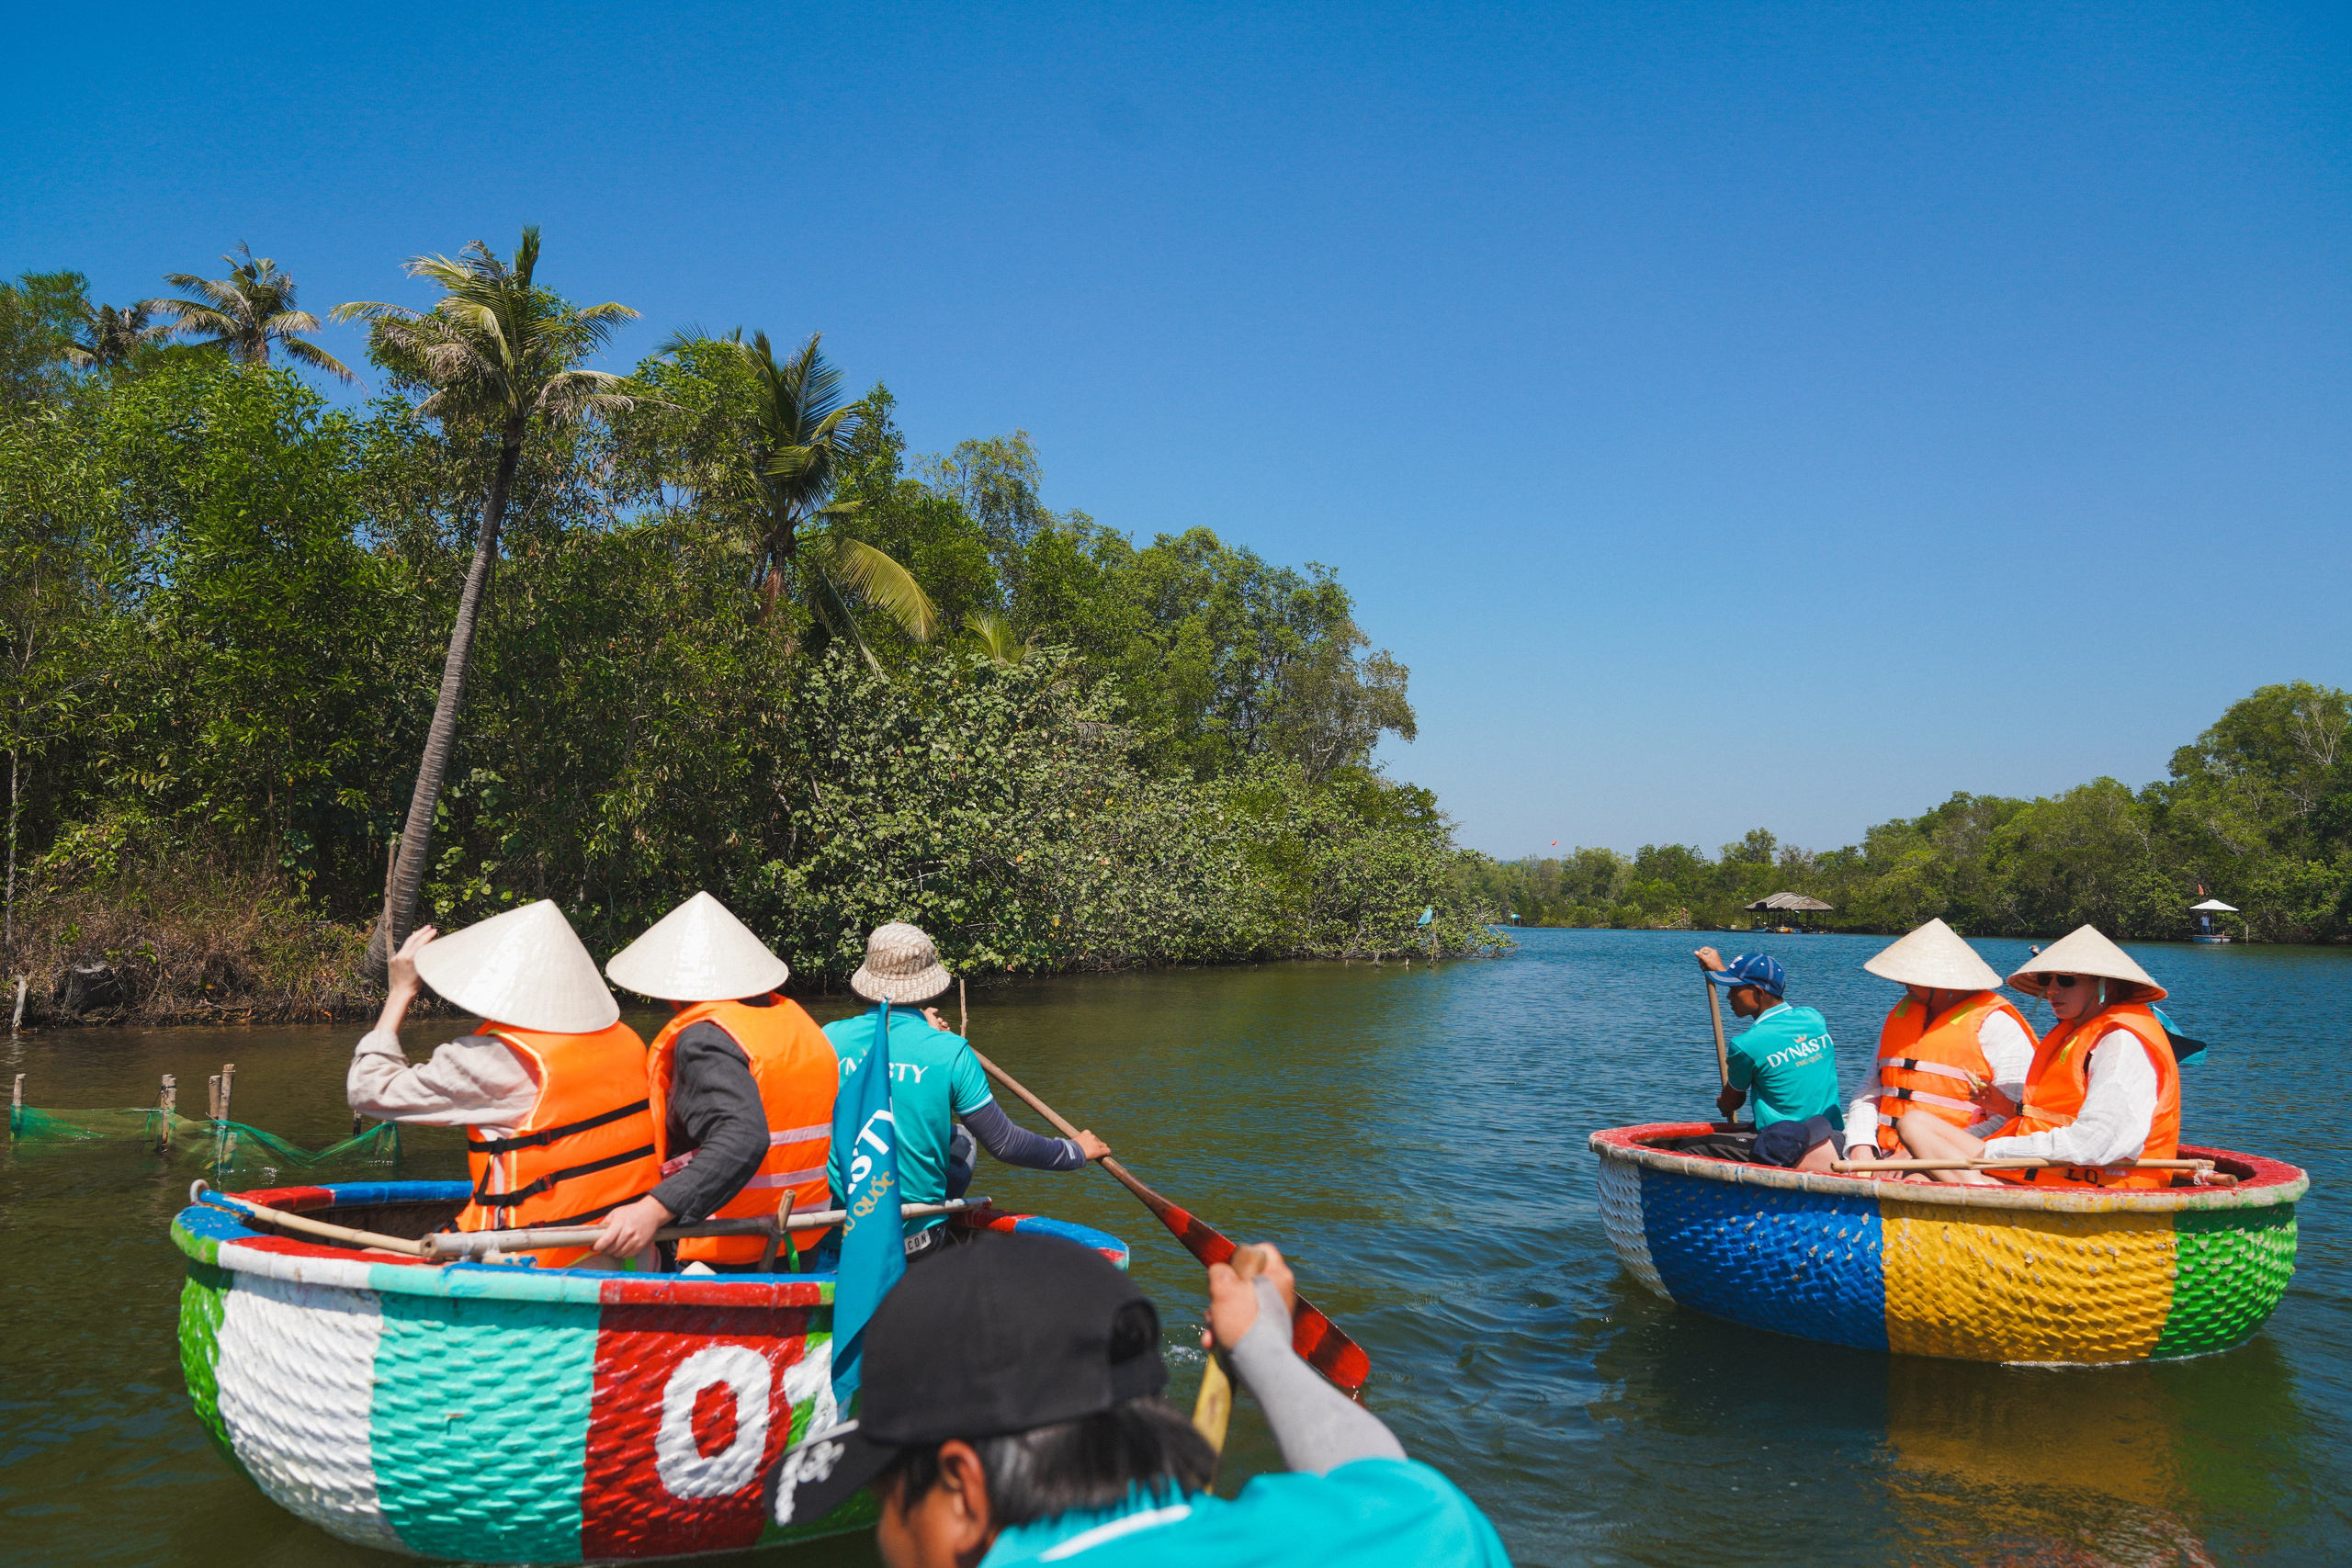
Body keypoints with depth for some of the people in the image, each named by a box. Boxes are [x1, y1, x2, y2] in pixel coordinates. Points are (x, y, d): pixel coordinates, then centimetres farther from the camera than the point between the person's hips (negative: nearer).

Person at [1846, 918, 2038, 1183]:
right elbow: (1871, 1092, 20)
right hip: (1887, 1157, 6)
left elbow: (2013, 1119, -11)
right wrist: (1861, 1147, -2)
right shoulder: (1897, 1016, 20)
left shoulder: (1996, 1024, -2)